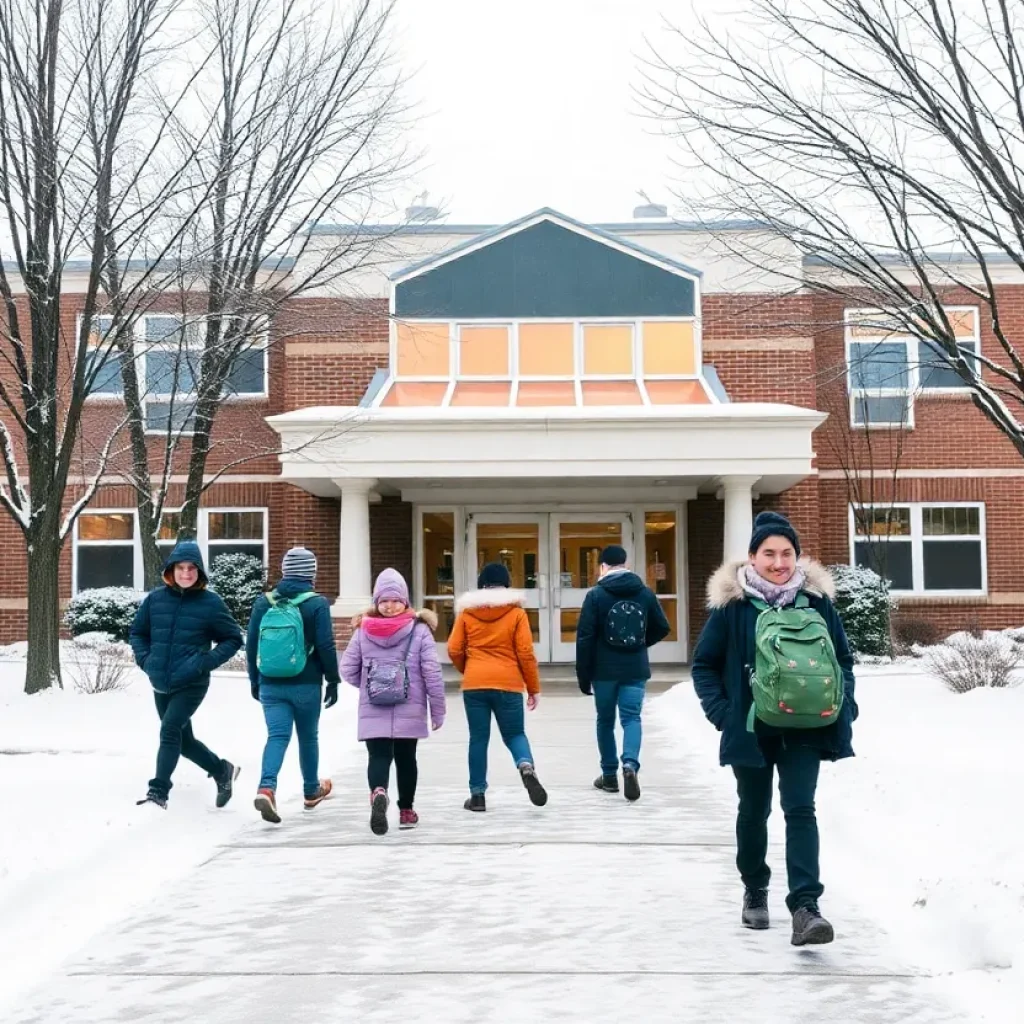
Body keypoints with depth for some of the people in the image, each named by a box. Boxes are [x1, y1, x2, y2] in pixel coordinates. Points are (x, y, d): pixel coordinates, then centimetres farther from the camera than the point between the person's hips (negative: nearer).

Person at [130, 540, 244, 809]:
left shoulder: (211, 603, -8)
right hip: (160, 685, 5)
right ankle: (222, 770, 36)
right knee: (183, 740, 15)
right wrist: (144, 659, -2)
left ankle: (158, 791, -17)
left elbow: (233, 639, 0)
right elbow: (137, 632, 15)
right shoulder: (155, 599, 1)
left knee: (170, 730, -21)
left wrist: (207, 662, -12)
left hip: (192, 684, -5)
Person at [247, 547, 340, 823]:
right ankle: (312, 791, 30)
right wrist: (333, 680, 0)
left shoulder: (264, 602, 3)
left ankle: (266, 788, -23)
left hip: (271, 685, 2)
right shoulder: (317, 604, -9)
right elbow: (326, 646, -11)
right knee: (308, 737, 14)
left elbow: (251, 644, 7)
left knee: (277, 736, -1)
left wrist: (254, 680, 17)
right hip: (306, 685, -2)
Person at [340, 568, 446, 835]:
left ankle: (378, 793, -31)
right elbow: (432, 673, -8)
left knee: (378, 757, -1)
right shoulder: (420, 631, -7)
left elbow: (348, 670, 1)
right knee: (405, 758, 16)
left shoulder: (363, 631, -2)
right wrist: (438, 710, 1)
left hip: (372, 713, 0)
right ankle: (406, 811, 26)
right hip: (410, 713, 0)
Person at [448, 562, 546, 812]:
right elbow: (526, 653, -3)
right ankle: (526, 767, -18)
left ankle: (477, 794, 12)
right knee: (514, 734, 11)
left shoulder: (467, 611, 4)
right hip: (508, 684, -1)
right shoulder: (516, 612, 0)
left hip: (474, 684, 1)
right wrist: (534, 688, 6)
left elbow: (454, 650, 4)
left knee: (478, 738, 10)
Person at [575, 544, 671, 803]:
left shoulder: (596, 595, -6)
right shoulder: (645, 592, 3)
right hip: (635, 669, 1)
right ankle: (630, 764, -23)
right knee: (631, 717, 2)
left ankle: (609, 775, 19)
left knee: (605, 720, 13)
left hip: (604, 670, -1)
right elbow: (663, 628, 9)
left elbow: (585, 638, -9)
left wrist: (583, 676, -3)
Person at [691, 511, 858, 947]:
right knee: (754, 811, 15)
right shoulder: (732, 603, -8)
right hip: (752, 728, 0)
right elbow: (704, 664, 0)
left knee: (800, 809, -11)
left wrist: (845, 706, -4)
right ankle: (754, 890, 35)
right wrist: (721, 711, -11)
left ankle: (805, 906, -15)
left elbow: (843, 659, 9)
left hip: (803, 729, 0)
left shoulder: (816, 598, -1)